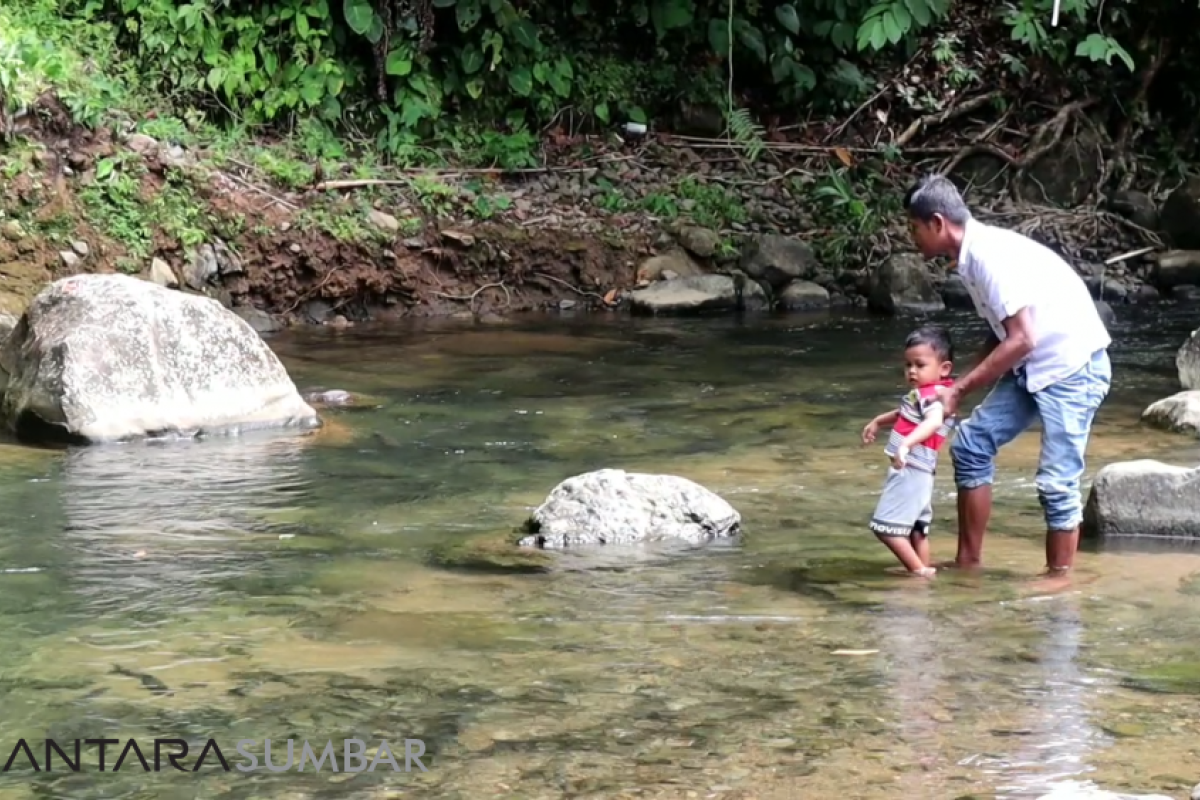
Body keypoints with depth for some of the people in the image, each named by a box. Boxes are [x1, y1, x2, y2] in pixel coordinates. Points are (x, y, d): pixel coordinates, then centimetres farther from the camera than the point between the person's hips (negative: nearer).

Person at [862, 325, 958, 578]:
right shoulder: (924, 393, 11)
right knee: (915, 528, 18)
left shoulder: (934, 395, -19)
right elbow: (906, 414, 33)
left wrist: (906, 444, -55)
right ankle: (923, 571, 25)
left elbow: (933, 422, -41)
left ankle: (919, 571, -7)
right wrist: (878, 421, 42)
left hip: (911, 471, -11)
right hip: (911, 471, 11)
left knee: (886, 526, -11)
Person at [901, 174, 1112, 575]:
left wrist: (960, 390, -20)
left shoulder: (991, 254, -23)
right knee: (971, 445, 7)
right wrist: (962, 386, 7)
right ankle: (968, 564, 15)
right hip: (1032, 367, 10)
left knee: (1057, 482, -7)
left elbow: (1021, 340, -26)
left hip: (1073, 368, -10)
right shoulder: (971, 258, 5)